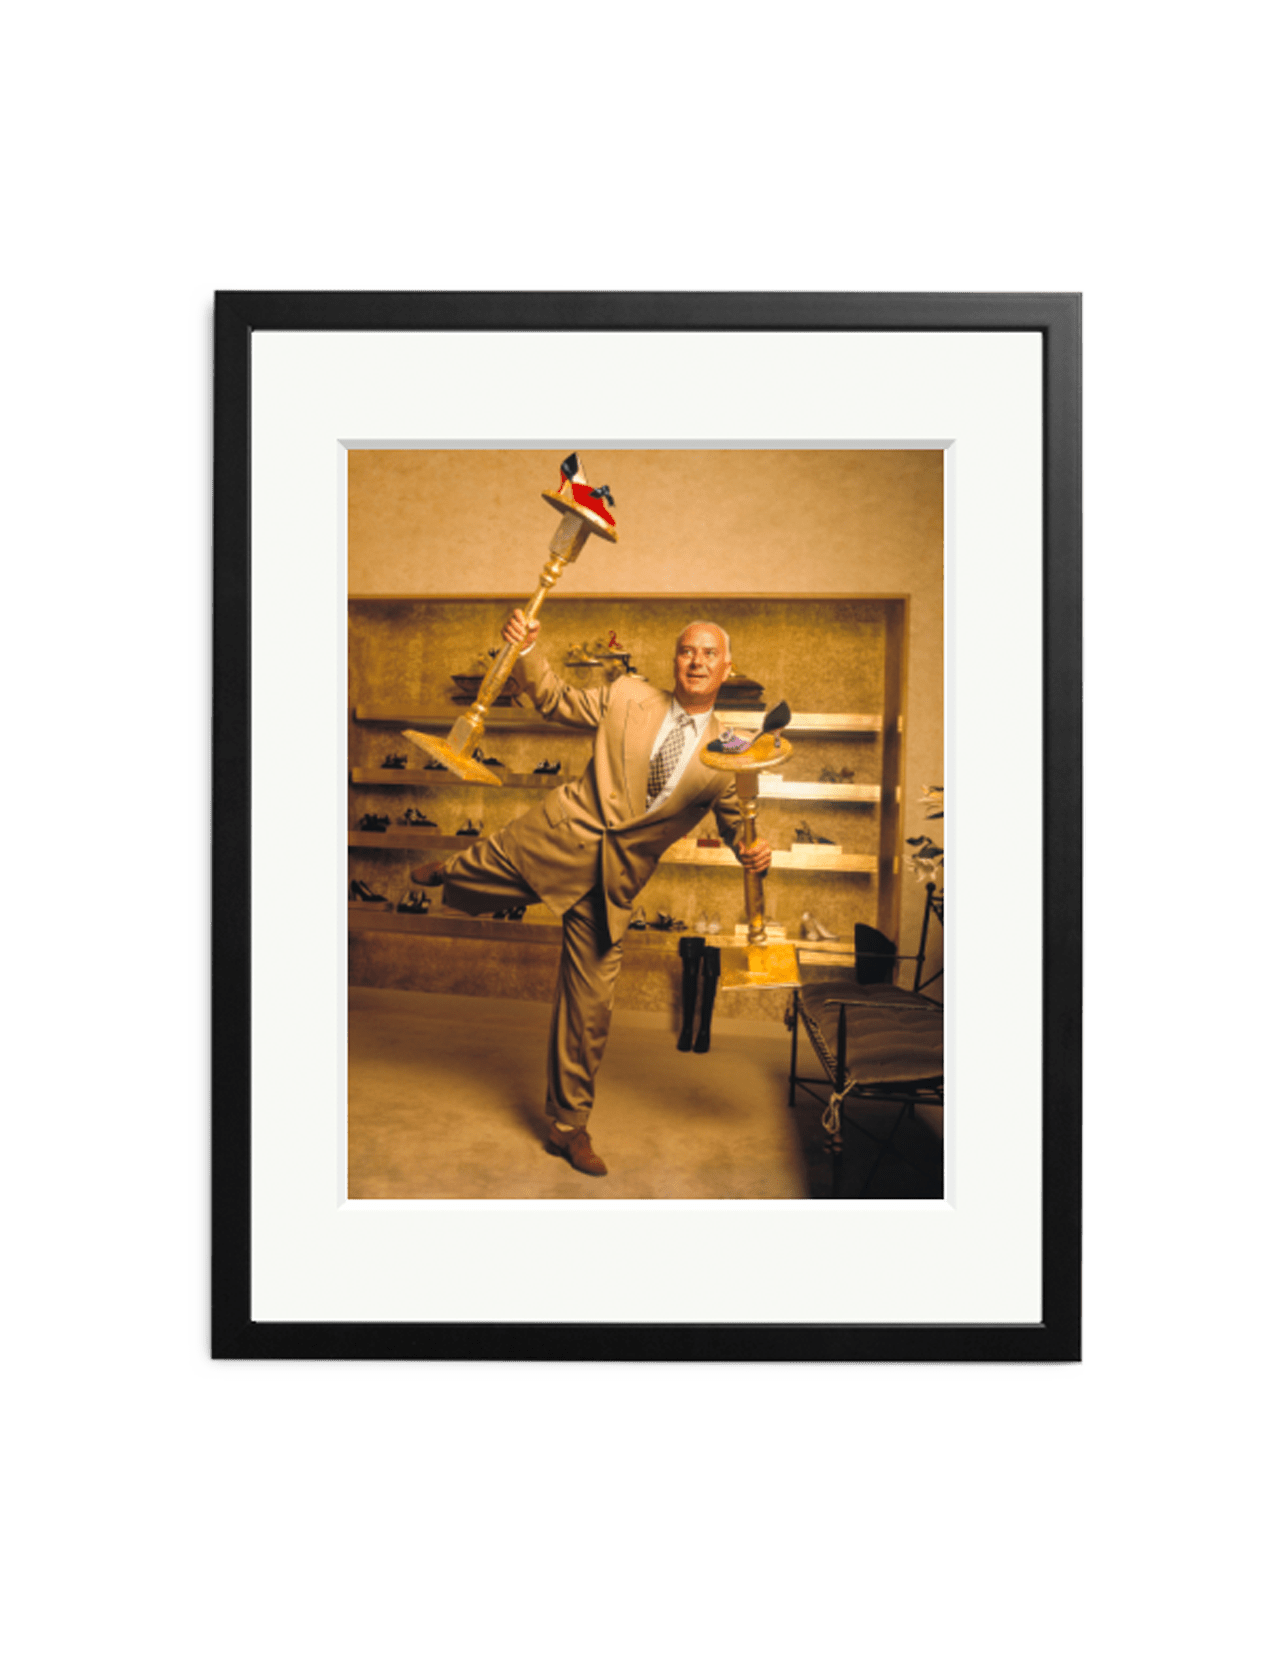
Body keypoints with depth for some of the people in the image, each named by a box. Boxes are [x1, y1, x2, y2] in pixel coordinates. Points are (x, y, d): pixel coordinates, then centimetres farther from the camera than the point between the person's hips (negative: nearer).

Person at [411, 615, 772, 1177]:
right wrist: (526, 652, -5)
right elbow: (556, 700, 12)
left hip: (613, 880, 1)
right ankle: (444, 873, 35)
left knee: (590, 1003, 6)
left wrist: (755, 853, -10)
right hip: (563, 836, -1)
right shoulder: (629, 696, 2)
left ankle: (569, 1127, 22)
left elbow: (737, 823, 13)